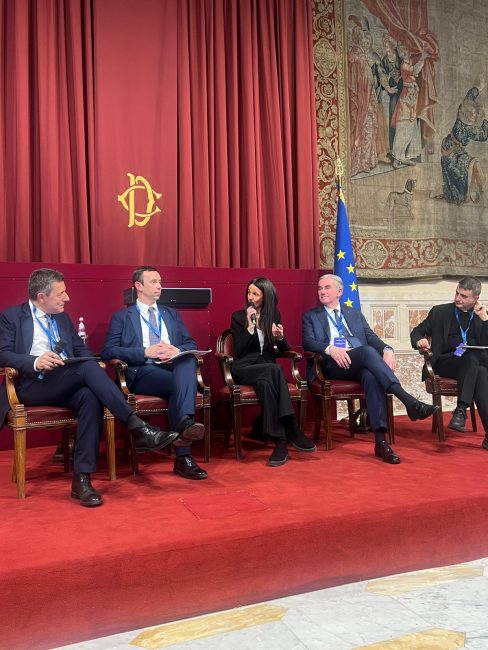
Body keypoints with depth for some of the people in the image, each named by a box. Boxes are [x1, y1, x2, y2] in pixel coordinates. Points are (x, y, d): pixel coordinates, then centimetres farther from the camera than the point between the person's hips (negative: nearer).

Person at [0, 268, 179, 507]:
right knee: (88, 368, -32)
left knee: (90, 397, -32)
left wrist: (91, 364, -5)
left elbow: (81, 349, 20)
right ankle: (138, 428, -36)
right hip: (33, 386, -4)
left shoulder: (62, 318, 23)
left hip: (68, 385, 5)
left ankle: (81, 478, -32)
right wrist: (35, 361, -25)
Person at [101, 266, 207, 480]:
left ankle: (185, 421, -49)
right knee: (182, 383, -33)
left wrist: (178, 350, -6)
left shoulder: (171, 314, 27)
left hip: (176, 368, 3)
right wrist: (146, 352, -12)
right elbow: (108, 351, 0)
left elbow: (191, 344, 19)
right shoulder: (121, 317, 15)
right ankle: (183, 456, -37)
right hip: (143, 372, -3)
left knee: (188, 360, -33)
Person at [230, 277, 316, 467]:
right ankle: (291, 431, -37)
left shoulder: (274, 315, 11)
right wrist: (250, 325, -14)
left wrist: (280, 337, -11)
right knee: (274, 370, -36)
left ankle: (280, 440, -40)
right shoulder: (238, 316, 4)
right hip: (245, 368, -2)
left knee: (266, 382, -38)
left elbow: (283, 349, 13)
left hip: (267, 368, 2)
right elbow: (238, 352, -6)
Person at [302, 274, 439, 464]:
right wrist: (330, 348, -21)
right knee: (367, 350, -33)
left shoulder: (355, 314, 26)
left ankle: (380, 440, -42)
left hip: (361, 363, 3)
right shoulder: (311, 316, 19)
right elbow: (308, 342, 0)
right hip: (332, 365, -2)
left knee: (371, 376, -35)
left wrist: (386, 349, -11)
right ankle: (409, 402, -42)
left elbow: (371, 337, 12)